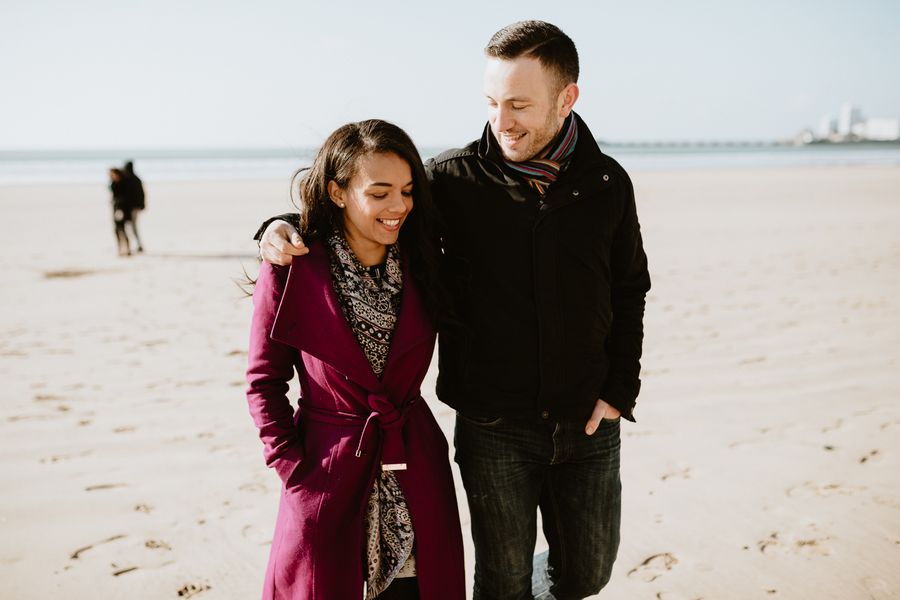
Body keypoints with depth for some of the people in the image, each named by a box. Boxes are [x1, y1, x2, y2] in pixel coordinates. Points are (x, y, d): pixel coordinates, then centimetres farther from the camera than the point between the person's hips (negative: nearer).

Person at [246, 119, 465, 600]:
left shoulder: (422, 261, -1)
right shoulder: (291, 271, -12)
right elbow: (264, 381, -5)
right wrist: (291, 467, -9)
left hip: (413, 468, 3)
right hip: (325, 470, -3)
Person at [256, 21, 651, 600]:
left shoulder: (608, 183, 0)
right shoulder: (454, 177, -7)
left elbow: (630, 292, 9)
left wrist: (620, 391, 0)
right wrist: (289, 225, -15)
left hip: (587, 424, 3)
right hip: (494, 427, -2)